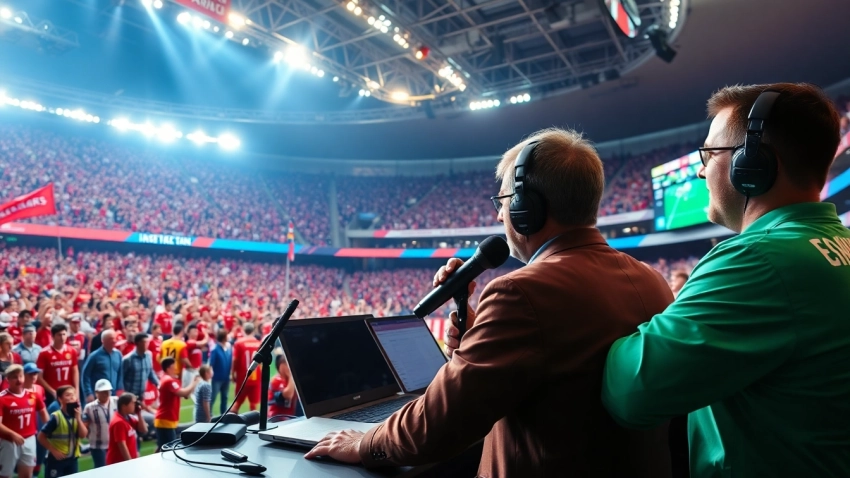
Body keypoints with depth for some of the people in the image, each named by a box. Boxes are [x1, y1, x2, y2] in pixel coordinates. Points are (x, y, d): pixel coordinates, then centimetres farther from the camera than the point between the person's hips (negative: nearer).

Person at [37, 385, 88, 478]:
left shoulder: (78, 416, 3)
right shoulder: (56, 417, -14)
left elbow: (83, 435, -5)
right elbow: (41, 436, -11)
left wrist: (78, 418, -14)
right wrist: (53, 451, -14)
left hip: (72, 459, 5)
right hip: (56, 459, -5)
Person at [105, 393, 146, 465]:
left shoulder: (129, 418, 8)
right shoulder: (119, 422, -20)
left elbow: (144, 430, 9)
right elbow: (122, 445, -23)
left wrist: (139, 414, -1)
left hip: (130, 460, 9)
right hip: (118, 463, -9)